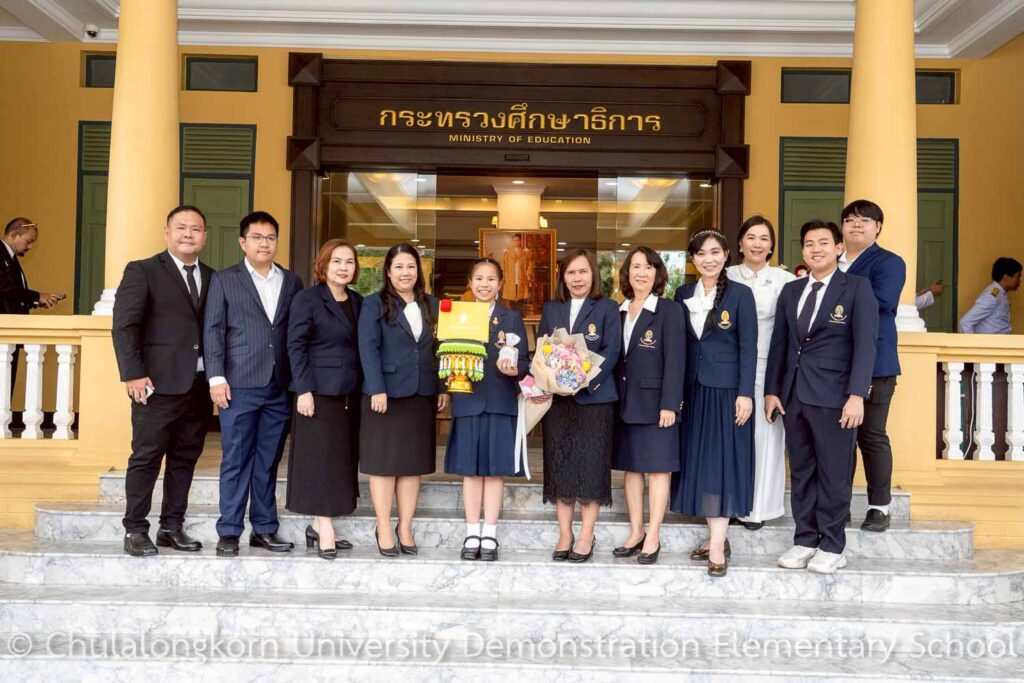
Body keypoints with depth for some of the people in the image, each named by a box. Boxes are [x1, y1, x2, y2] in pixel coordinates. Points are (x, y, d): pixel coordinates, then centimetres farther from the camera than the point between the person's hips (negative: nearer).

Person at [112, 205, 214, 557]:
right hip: (158, 384, -5)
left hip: (200, 385, 5)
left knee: (185, 458, 9)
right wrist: (133, 374, -14)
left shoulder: (213, 278, 14)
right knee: (146, 456, -1)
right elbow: (124, 326, -6)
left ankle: (172, 526, 19)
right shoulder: (142, 271, 0)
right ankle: (135, 530, 8)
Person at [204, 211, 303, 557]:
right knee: (236, 460, 0)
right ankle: (229, 532, 7)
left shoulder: (292, 281, 12)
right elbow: (214, 330, 1)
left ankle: (264, 529, 17)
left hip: (280, 387, 3)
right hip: (239, 385, -3)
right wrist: (217, 378, -7)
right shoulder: (224, 280, 6)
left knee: (269, 461, 9)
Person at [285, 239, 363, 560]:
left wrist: (364, 388, 3)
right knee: (320, 458, -4)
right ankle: (326, 533, -2)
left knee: (341, 459, 7)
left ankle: (318, 526, 16)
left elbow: (361, 347, 13)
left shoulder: (358, 302, 13)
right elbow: (296, 346, -9)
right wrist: (304, 390, -17)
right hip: (318, 392, -6)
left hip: (349, 393, 6)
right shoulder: (307, 299, -4)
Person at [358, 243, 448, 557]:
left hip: (422, 395, 4)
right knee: (384, 462, 0)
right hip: (386, 393, -4)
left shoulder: (432, 305, 13)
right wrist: (377, 389, -18)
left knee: (414, 463, 6)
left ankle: (405, 529, 14)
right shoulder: (374, 304, 0)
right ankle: (384, 530, 7)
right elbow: (368, 347, -9)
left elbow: (441, 349, 14)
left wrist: (444, 387, 6)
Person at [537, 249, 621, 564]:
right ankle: (565, 535, 13)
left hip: (595, 396, -3)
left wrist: (587, 381, -21)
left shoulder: (607, 308, 2)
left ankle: (586, 536, 7)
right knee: (559, 464, 5)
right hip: (557, 398, 4)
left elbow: (611, 351, -6)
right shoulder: (551, 309, 13)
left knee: (591, 465, -1)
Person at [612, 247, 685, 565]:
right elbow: (614, 357, 11)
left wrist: (669, 404, -16)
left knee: (658, 467, 1)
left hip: (655, 401, -5)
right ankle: (636, 533, 20)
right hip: (626, 401, 6)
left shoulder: (669, 310, -5)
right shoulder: (619, 311, 10)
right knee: (631, 466, 11)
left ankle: (653, 538, 7)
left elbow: (675, 360, -10)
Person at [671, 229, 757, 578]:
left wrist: (745, 393, -13)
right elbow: (679, 344, 10)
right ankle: (715, 535, 17)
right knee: (698, 460, 6)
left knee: (722, 459, -5)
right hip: (694, 389, 5)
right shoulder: (683, 294, 9)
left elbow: (748, 347, -6)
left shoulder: (741, 294, -4)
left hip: (727, 389, -5)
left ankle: (717, 545, -4)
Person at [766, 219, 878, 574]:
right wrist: (772, 391, 8)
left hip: (834, 396, -5)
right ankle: (804, 541, 19)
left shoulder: (857, 288, -1)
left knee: (834, 473, 2)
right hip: (794, 395, 5)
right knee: (801, 472, 10)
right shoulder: (791, 290, 14)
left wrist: (856, 395, -16)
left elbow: (864, 343, -8)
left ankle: (832, 547, 11)